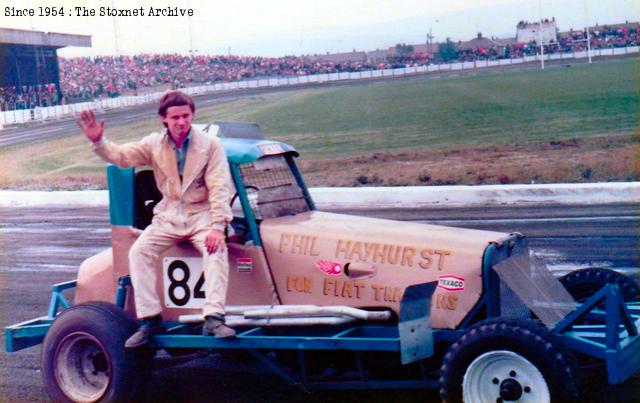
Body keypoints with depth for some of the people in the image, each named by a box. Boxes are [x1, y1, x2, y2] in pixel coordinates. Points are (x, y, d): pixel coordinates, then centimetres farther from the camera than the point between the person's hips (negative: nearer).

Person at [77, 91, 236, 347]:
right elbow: (121, 156, 2)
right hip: (168, 217, 3)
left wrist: (217, 226, -22)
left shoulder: (210, 145, -4)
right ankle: (150, 319, -16)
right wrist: (98, 141, -20)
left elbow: (220, 187, -11)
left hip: (202, 215, -3)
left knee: (216, 250, -32)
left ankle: (213, 318, -36)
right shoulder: (154, 144, 6)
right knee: (138, 251, -19)